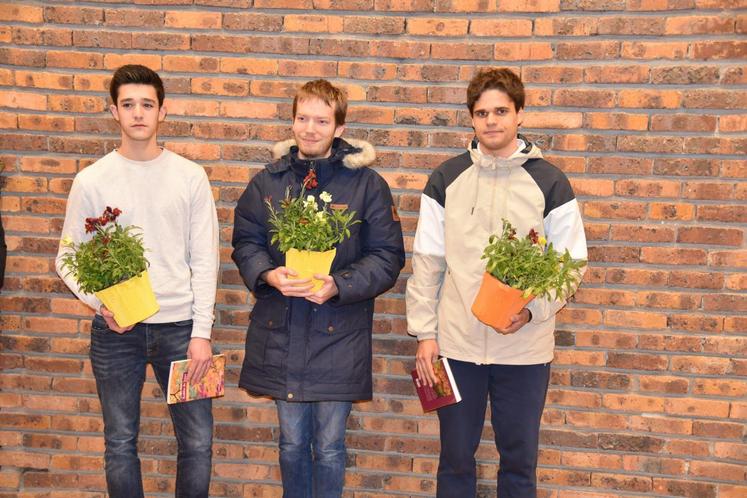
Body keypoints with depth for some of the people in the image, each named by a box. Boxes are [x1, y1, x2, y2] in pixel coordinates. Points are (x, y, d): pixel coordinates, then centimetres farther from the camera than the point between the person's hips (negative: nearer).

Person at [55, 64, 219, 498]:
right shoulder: (92, 181, 0)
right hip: (115, 331, 0)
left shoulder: (190, 177, 0)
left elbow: (205, 261, 0)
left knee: (198, 443, 5)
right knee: (120, 443, 13)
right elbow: (68, 258, 4)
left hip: (179, 325, 0)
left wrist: (202, 332, -5)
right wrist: (101, 303, -13)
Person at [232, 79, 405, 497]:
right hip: (280, 333, 3)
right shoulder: (269, 181, 5)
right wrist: (269, 274, -13)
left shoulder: (367, 184, -5)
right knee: (292, 440, 17)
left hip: (338, 334, -3)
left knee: (329, 445, 9)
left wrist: (338, 285, -20)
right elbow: (245, 242, 8)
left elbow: (388, 257, -6)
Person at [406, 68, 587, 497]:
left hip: (526, 348, -1)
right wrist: (424, 333, 0)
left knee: (520, 460, 12)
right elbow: (427, 263, 4)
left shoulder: (550, 183, -1)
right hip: (456, 344, 1)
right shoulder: (447, 179, 3)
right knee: (455, 457, 13)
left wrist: (533, 310, -15)